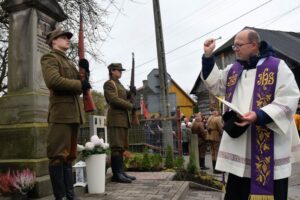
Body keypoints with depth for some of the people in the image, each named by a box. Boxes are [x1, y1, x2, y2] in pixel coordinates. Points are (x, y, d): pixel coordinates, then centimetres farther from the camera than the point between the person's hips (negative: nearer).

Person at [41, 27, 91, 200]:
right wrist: (80, 84, -12)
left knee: (70, 155, 10)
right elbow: (53, 81, -18)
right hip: (61, 112, -9)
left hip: (74, 112, 9)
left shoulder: (69, 62, 26)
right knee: (59, 155, -5)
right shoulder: (49, 58, 0)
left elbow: (79, 84, 21)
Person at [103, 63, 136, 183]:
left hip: (123, 119, 9)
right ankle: (116, 174, -8)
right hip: (115, 119, -9)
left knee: (121, 147, 8)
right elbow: (114, 100, -16)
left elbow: (125, 98, 22)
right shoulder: (108, 84, -4)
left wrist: (131, 93, 1)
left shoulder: (119, 85, 24)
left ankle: (120, 172, 13)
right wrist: (131, 106, -14)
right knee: (117, 147, -10)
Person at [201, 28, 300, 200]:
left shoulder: (277, 66, -5)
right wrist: (208, 57, 7)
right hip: (238, 139, 5)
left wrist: (259, 116, -23)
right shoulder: (233, 70, 13)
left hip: (269, 142, -5)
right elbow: (215, 85, 14)